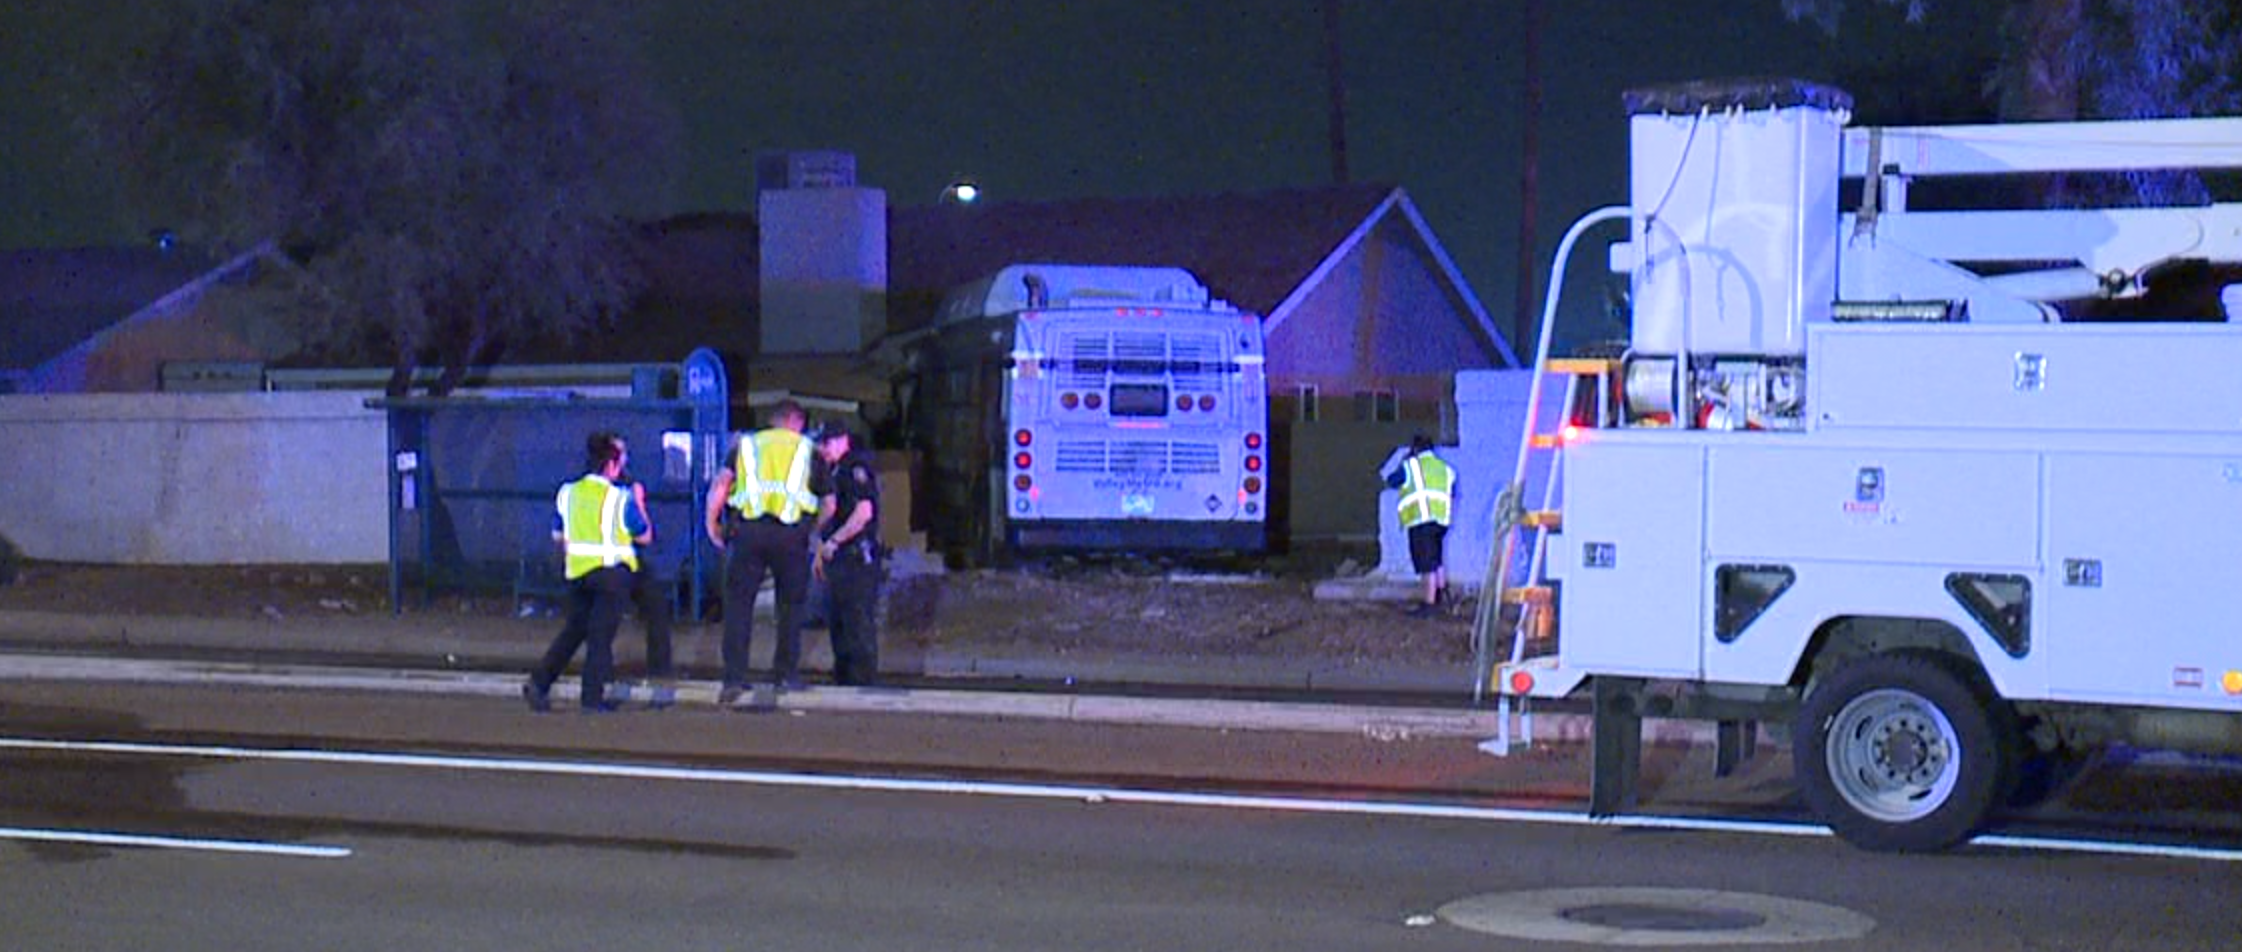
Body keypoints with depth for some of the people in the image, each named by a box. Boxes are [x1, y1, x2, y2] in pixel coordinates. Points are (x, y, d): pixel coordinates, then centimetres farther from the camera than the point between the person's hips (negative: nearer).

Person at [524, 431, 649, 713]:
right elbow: (645, 536, -3)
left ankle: (539, 683, 9)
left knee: (573, 629, 17)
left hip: (577, 572, 5)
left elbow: (558, 535, 11)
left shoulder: (568, 493, 3)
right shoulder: (620, 499, -12)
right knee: (601, 634, 1)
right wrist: (639, 504, 9)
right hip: (611, 573, -5)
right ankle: (592, 697, 2)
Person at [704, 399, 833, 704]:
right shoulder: (808, 449, 17)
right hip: (791, 531, 0)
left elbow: (721, 482, 3)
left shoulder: (745, 445, 18)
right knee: (791, 604, 14)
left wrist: (711, 523, 8)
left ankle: (734, 677, -6)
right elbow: (828, 501, 18)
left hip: (747, 529, 1)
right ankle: (785, 673, 14)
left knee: (738, 603, 2)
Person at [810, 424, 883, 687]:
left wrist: (833, 542, -17)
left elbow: (864, 512, -22)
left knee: (858, 625, -8)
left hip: (856, 556, -10)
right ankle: (843, 680, 21)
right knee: (836, 623, 14)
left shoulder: (856, 468, -12)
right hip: (838, 559, 10)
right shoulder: (835, 472, 18)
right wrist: (820, 552, 21)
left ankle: (863, 682, -5)